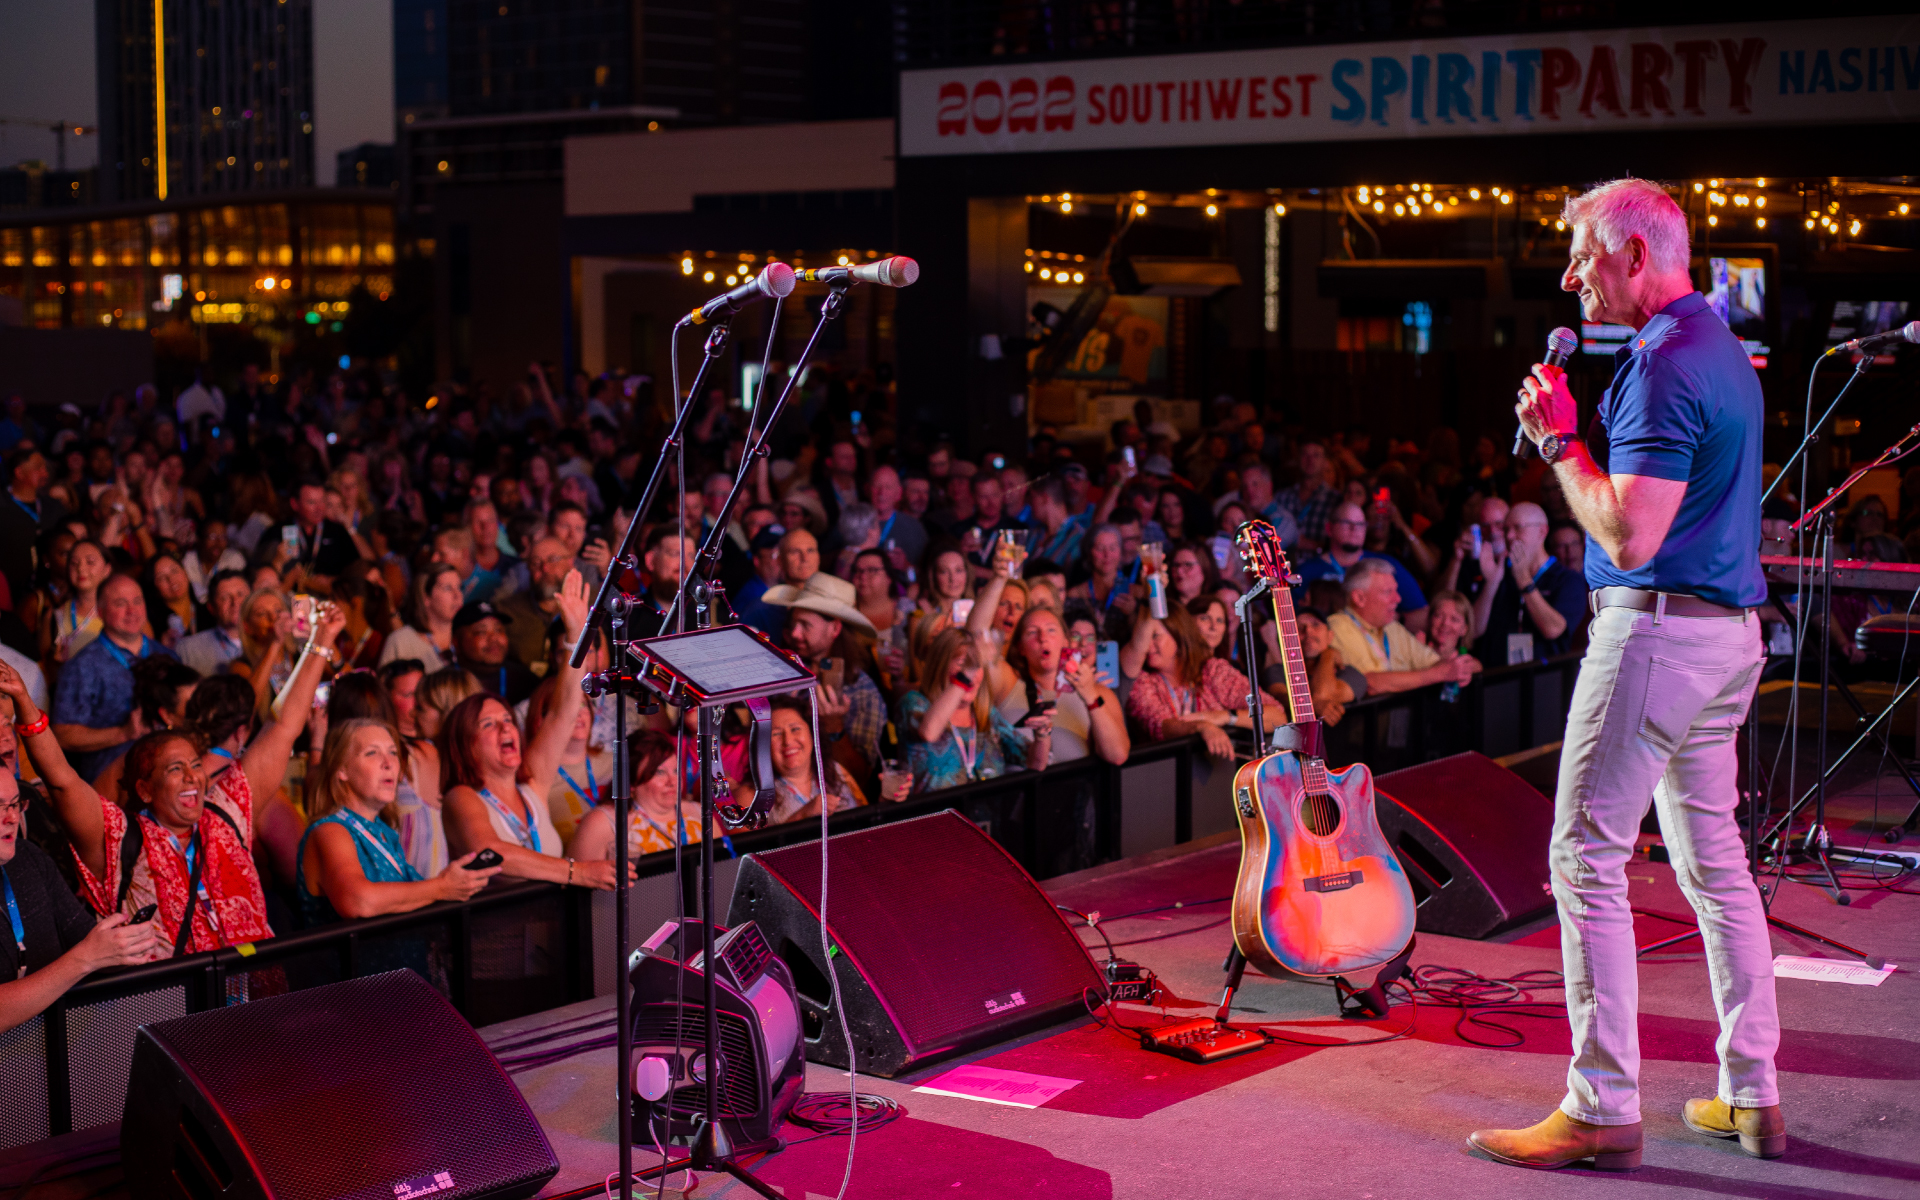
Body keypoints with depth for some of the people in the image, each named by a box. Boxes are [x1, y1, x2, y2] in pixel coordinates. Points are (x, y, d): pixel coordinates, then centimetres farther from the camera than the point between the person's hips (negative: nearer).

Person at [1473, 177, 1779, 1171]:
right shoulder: (1721, 348, 16)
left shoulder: (1665, 363, -17)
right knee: (1714, 857, 14)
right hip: (1730, 630, 10)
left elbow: (1629, 534, -22)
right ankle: (1750, 1095, 18)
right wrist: (1569, 431, 12)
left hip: (1657, 627, -10)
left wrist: (1558, 439, -11)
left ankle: (1602, 1107, -3)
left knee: (1586, 858, -6)